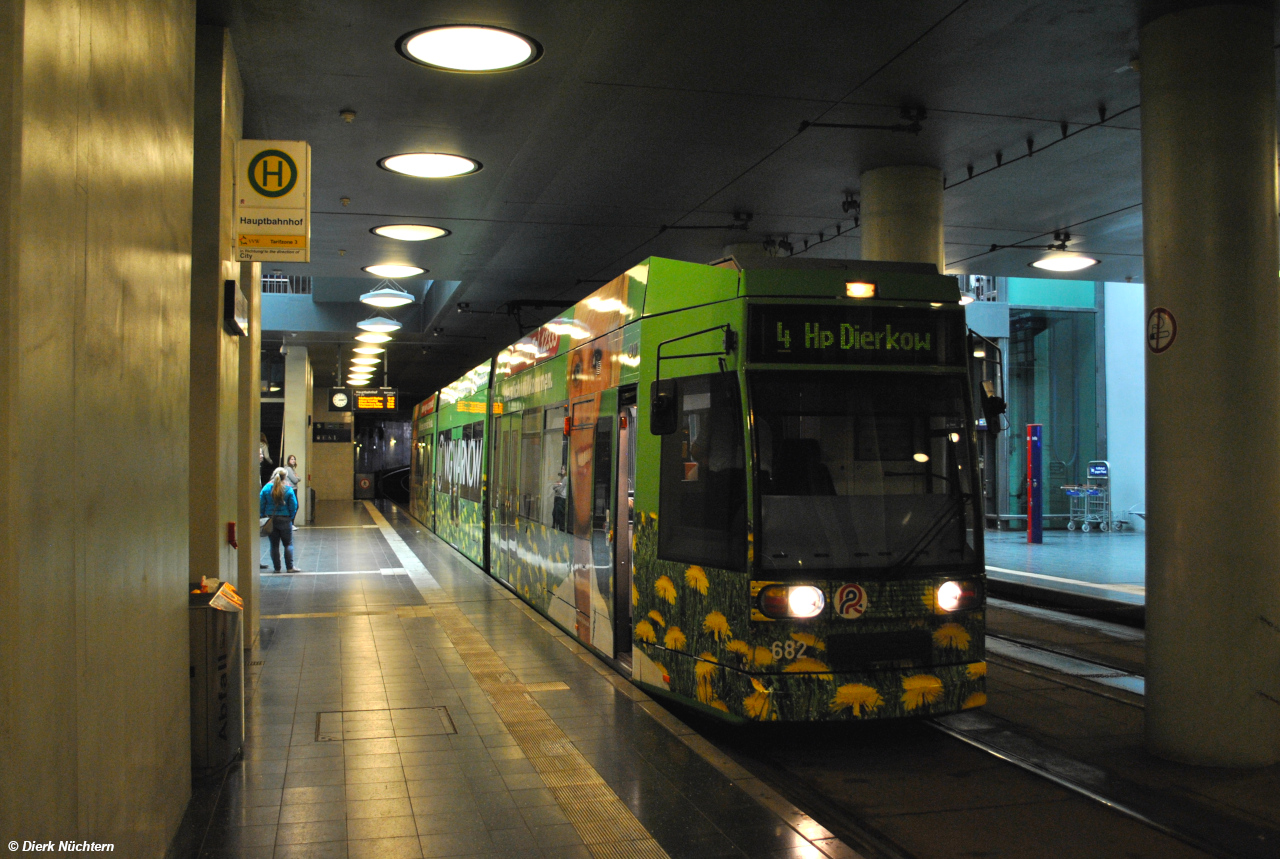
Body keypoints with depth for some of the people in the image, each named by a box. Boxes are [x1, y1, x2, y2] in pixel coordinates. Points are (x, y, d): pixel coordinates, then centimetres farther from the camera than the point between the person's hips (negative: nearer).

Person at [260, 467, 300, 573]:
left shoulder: (266, 488, -2)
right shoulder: (288, 490, -8)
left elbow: (261, 505, 0)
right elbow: (293, 506, -6)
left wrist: (263, 516, 10)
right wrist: (291, 517, 9)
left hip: (270, 519, 2)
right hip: (284, 519, -2)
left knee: (274, 545, 9)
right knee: (288, 544, 4)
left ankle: (277, 567, 10)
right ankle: (289, 567, -1)